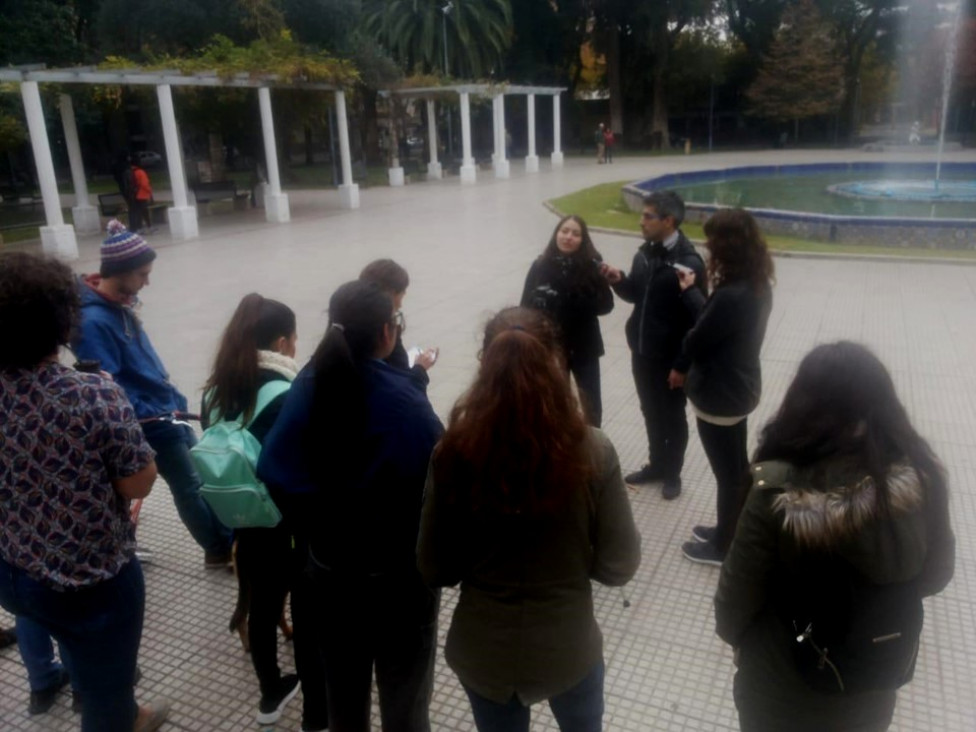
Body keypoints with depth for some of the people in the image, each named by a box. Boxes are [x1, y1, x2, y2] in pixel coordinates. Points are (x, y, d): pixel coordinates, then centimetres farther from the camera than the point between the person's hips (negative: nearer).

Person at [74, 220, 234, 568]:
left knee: (201, 472, 18)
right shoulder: (94, 321, -25)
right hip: (151, 422, -9)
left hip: (167, 412, 9)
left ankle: (225, 539, 34)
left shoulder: (122, 302, 3)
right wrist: (150, 414, -24)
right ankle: (221, 549, 25)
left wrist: (167, 391, 13)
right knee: (190, 486, 6)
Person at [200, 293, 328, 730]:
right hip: (293, 526, -6)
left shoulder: (217, 391, -2)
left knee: (261, 607, 21)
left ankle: (271, 695, 40)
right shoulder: (289, 397, -22)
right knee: (307, 617, 9)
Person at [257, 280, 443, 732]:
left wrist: (316, 526, 5)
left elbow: (275, 470, -8)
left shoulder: (309, 385, -10)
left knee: (343, 685, 25)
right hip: (400, 571, -4)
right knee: (404, 695, 17)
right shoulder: (403, 398, -24)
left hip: (328, 563, 5)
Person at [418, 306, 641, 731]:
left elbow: (434, 570, -10)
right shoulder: (591, 453, -21)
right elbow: (619, 566, -12)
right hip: (567, 648, 0)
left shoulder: (454, 452, -19)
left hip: (483, 651, 1)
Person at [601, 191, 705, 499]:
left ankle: (672, 473, 29)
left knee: (672, 417, 12)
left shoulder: (688, 262, -20)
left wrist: (682, 364, -18)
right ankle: (656, 465, 38)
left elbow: (694, 320, -19)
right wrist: (619, 281, -7)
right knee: (651, 412, 20)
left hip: (670, 358, -6)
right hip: (641, 351, 7)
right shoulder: (644, 253, 3)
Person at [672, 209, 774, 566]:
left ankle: (723, 546, 27)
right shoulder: (757, 285, -1)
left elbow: (698, 338, -17)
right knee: (737, 467, 22)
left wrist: (681, 369, 1)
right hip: (740, 387, 9)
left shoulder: (730, 296, -30)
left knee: (727, 473, 8)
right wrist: (690, 290, 12)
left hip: (719, 394, -9)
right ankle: (731, 532, 42)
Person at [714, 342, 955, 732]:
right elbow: (935, 576, -5)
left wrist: (729, 629, 3)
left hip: (785, 676, -3)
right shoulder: (921, 475, -22)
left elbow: (739, 589, -18)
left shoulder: (778, 491, -32)